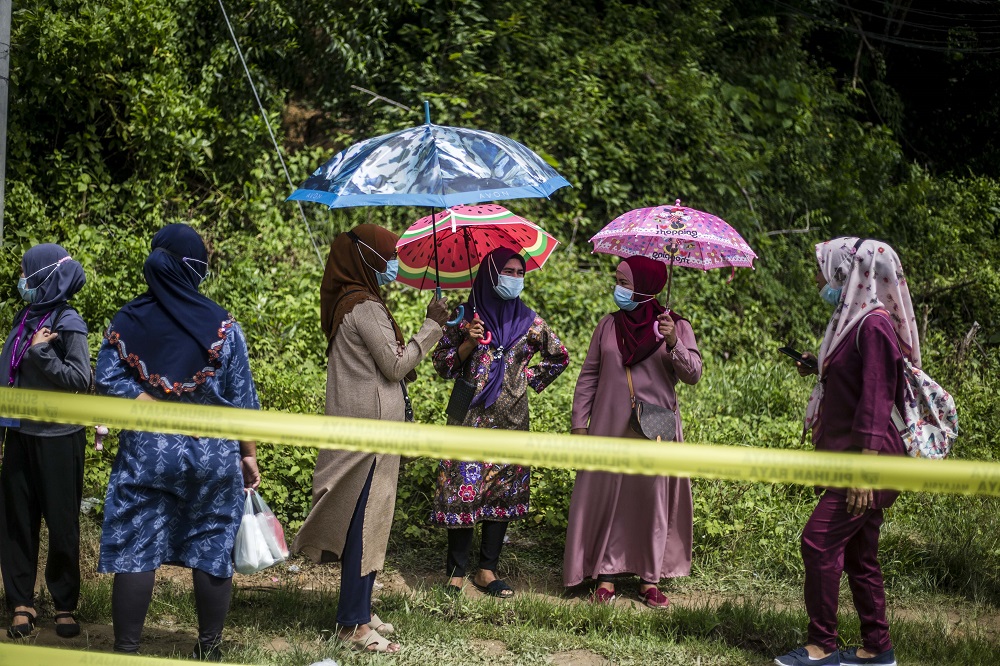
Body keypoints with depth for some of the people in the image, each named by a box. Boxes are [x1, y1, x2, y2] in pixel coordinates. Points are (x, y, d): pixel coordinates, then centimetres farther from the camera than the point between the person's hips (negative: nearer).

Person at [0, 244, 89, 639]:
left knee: (62, 524, 4)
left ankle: (65, 606, 15)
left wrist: (40, 353, -18)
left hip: (58, 438, -6)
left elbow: (81, 380, -17)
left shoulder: (68, 323, -11)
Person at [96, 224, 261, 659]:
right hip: (213, 455, 0)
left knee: (135, 551, 4)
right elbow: (242, 400, -2)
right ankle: (209, 650, 16)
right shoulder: (221, 325, -5)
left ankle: (126, 651, 4)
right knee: (213, 550, 9)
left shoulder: (128, 320, -2)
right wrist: (249, 455, 6)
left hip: (145, 452, 1)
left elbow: (109, 383, -9)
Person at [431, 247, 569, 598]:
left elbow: (559, 356, 19)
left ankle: (487, 571, 10)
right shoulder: (466, 317, 0)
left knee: (503, 491, 3)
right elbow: (442, 364, 0)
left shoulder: (528, 321, 7)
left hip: (511, 419, 3)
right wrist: (468, 343, -14)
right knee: (463, 489, -7)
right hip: (471, 416, -3)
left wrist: (531, 379, 8)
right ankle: (456, 572, -1)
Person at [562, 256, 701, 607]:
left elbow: (693, 374, -8)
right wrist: (580, 423, 5)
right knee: (607, 498, 1)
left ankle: (650, 580, 13)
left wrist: (674, 344, -25)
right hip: (610, 428, 2)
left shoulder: (676, 325, 1)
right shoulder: (609, 325, 7)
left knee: (653, 499, 3)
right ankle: (606, 575, 10)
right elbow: (589, 376, 10)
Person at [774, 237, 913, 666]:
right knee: (857, 553, 12)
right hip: (849, 457, 10)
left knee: (819, 541, -11)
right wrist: (819, 371, 11)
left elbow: (876, 399, -21)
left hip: (867, 457, -10)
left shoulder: (874, 325, -15)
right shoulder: (855, 320, 14)